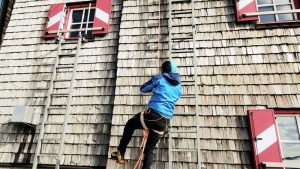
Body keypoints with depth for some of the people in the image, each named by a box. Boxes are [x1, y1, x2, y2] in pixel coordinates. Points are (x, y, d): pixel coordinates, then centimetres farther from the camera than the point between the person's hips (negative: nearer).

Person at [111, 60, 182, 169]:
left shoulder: (159, 78, 3)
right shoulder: (179, 87, 17)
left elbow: (143, 89, 11)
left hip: (152, 115, -4)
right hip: (165, 122, 5)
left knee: (130, 124, 24)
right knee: (150, 149, 17)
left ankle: (120, 154, 23)